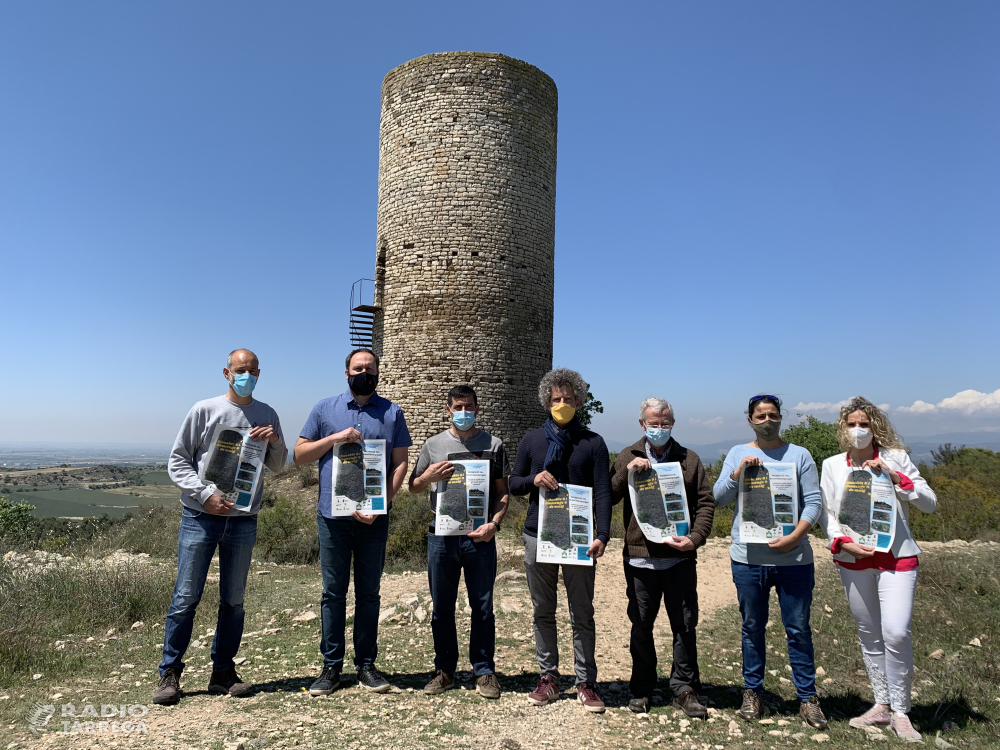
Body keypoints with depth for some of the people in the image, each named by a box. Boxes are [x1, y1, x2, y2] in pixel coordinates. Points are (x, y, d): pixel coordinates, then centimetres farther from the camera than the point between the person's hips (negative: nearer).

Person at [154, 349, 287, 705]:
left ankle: (223, 673, 22)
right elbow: (177, 461, 1)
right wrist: (205, 494, -12)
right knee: (186, 598, 0)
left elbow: (278, 466, 15)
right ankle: (170, 673, 15)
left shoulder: (267, 416, 9)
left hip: (243, 520, 3)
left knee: (234, 601, 10)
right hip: (200, 516, -2)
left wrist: (274, 442, -6)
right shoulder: (204, 410, 1)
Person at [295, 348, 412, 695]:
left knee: (368, 593, 9)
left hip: (374, 518, 0)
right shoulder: (325, 409, 7)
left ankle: (366, 664, 20)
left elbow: (400, 463, 2)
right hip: (333, 515, 0)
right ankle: (331, 666, 17)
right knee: (333, 592, 6)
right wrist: (335, 438, -9)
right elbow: (300, 455, 7)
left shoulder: (392, 413, 5)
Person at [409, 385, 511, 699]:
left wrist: (494, 523, -10)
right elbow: (413, 486, 14)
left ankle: (484, 671, 19)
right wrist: (428, 476, -8)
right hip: (441, 535, 2)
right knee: (442, 608, 10)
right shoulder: (433, 444, 8)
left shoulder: (493, 445, 5)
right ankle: (444, 670, 25)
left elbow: (503, 492, 6)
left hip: (480, 536, -1)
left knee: (483, 608, 6)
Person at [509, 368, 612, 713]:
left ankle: (586, 682, 17)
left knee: (582, 614, 5)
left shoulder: (593, 443, 1)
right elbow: (513, 484, 11)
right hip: (537, 536, 2)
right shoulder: (531, 440, 8)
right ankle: (548, 678, 23)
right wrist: (533, 480, -11)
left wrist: (602, 536, -14)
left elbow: (603, 493, -3)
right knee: (543, 612, 11)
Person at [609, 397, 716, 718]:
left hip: (680, 557, 0)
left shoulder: (689, 459, 6)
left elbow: (706, 502, 4)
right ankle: (641, 688, 26)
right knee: (641, 625, 11)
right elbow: (607, 497, -1)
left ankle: (684, 689, 21)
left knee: (684, 624, 6)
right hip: (639, 556, 0)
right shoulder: (627, 457, 6)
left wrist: (695, 538, -10)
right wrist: (627, 471, -15)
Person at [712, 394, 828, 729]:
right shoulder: (737, 454, 7)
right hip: (748, 558, 1)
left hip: (794, 558, -1)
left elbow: (814, 502, -2)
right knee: (753, 627, 11)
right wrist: (739, 472, -16)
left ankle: (807, 697, 20)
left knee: (798, 629, 6)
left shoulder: (799, 454, 4)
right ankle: (753, 693, 23)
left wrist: (794, 537, -14)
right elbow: (719, 497, 0)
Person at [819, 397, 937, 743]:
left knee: (896, 634, -12)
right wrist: (844, 543, -11)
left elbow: (930, 503, -2)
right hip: (853, 560, 2)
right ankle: (881, 705, 26)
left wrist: (895, 476, -14)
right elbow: (825, 512, 4)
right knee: (869, 636, 11)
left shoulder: (896, 458, 1)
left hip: (896, 557, -2)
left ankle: (900, 713, 6)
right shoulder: (832, 465, 5)